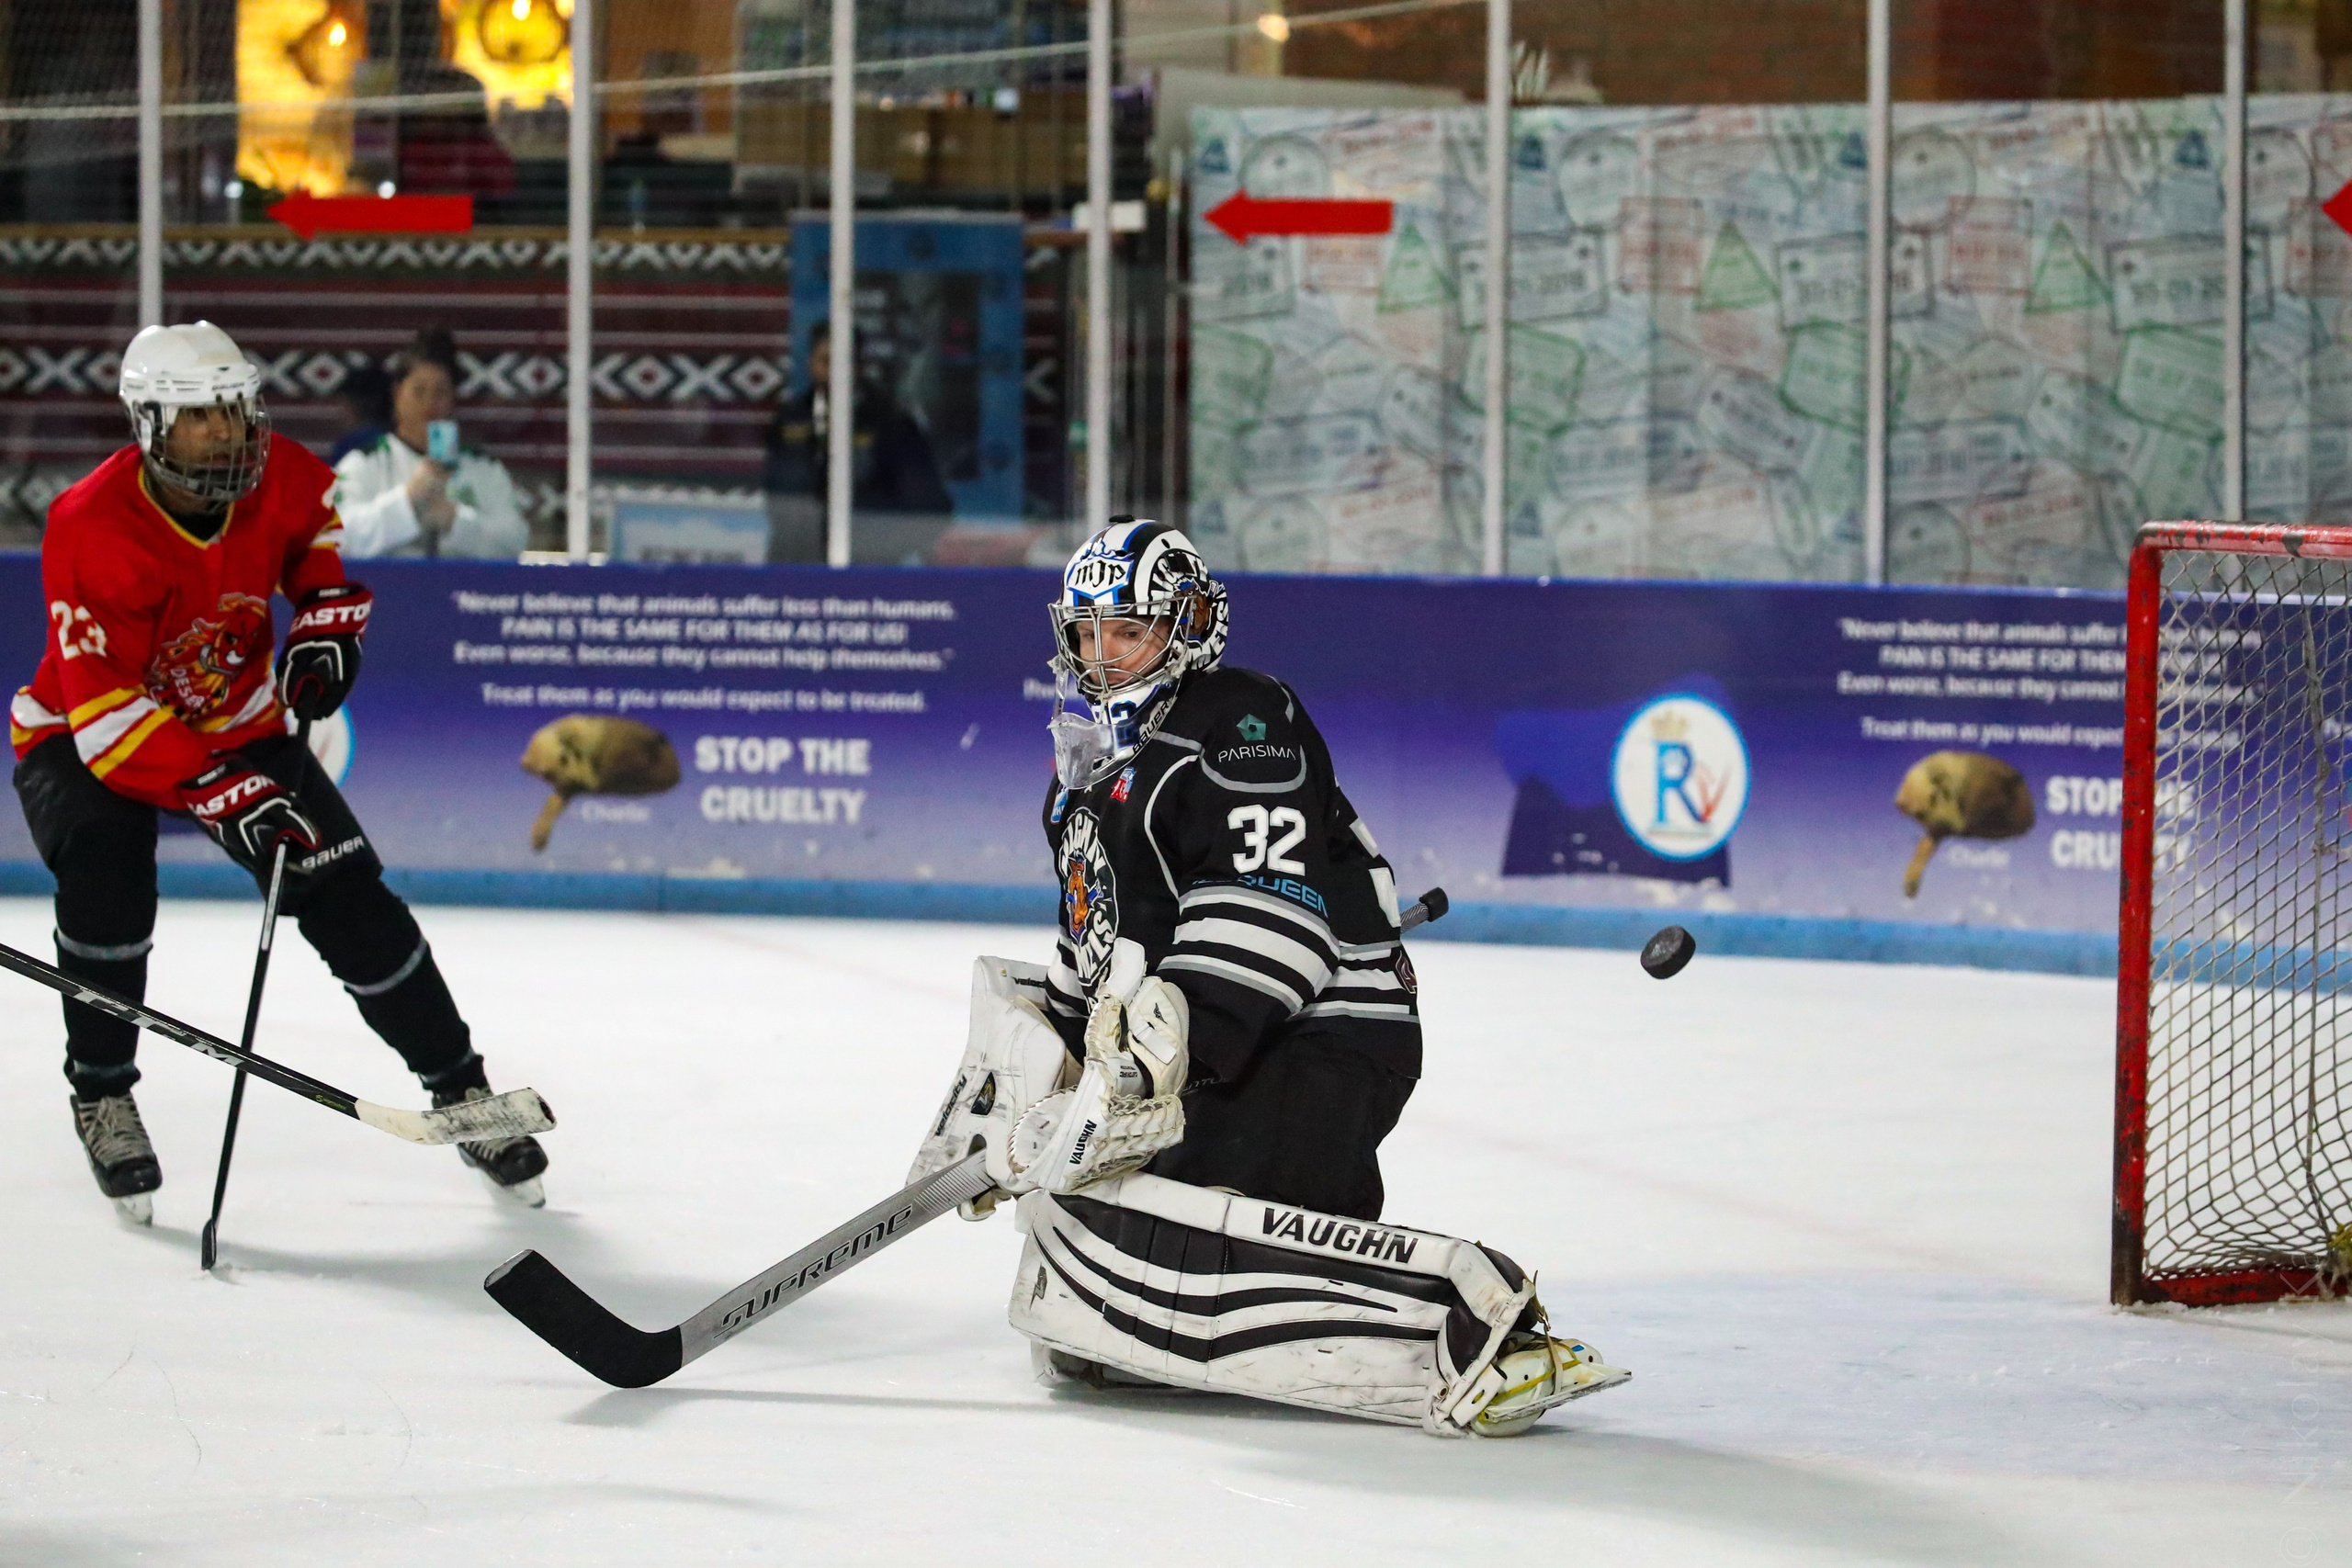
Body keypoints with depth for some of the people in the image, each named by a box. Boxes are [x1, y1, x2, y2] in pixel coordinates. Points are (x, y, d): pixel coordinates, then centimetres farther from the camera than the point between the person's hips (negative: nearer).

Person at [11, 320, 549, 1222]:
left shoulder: (280, 479, -16)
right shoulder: (91, 531, -32)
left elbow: (326, 532, 10)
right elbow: (108, 716, -35)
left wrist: (326, 620, -10)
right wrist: (219, 792, -44)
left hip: (235, 722, 4)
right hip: (84, 737, -4)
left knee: (347, 896, -4)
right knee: (106, 877, -32)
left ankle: (458, 1087, 11)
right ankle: (102, 1098, -12)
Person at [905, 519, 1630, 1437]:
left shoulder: (1239, 723, -9)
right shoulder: (1095, 763, 22)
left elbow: (1269, 915, -22)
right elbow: (1093, 956, 31)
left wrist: (1160, 1056, -32)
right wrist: (1015, 1082, 23)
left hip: (1325, 1034, -10)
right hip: (1214, 1061, 10)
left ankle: (1467, 1316, -35)